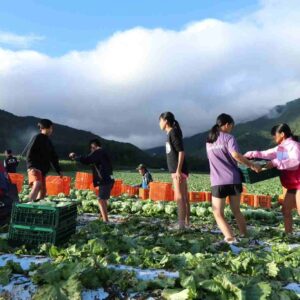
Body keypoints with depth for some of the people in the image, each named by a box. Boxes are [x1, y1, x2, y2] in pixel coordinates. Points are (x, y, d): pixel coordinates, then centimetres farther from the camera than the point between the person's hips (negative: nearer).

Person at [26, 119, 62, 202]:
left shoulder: (48, 142, 20)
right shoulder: (37, 138, -4)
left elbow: (53, 157, 21)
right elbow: (29, 154, -11)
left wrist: (59, 170, 16)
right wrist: (32, 167, -22)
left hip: (43, 170, 9)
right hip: (35, 168, -9)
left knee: (43, 191, 7)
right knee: (37, 185, -30)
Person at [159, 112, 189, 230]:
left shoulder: (174, 132, -9)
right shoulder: (171, 133, 17)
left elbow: (181, 152, -17)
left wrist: (178, 170, -22)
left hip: (179, 170, -9)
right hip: (176, 170, 9)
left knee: (179, 198, -11)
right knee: (184, 198, 12)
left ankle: (181, 226, -10)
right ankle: (187, 224, 19)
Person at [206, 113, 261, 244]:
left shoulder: (209, 141, 15)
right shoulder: (228, 137, -3)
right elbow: (235, 155, -20)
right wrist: (251, 165, -9)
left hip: (217, 182, 2)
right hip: (233, 179, -1)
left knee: (218, 213, 6)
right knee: (236, 210, 19)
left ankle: (230, 238, -9)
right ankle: (245, 235, 27)